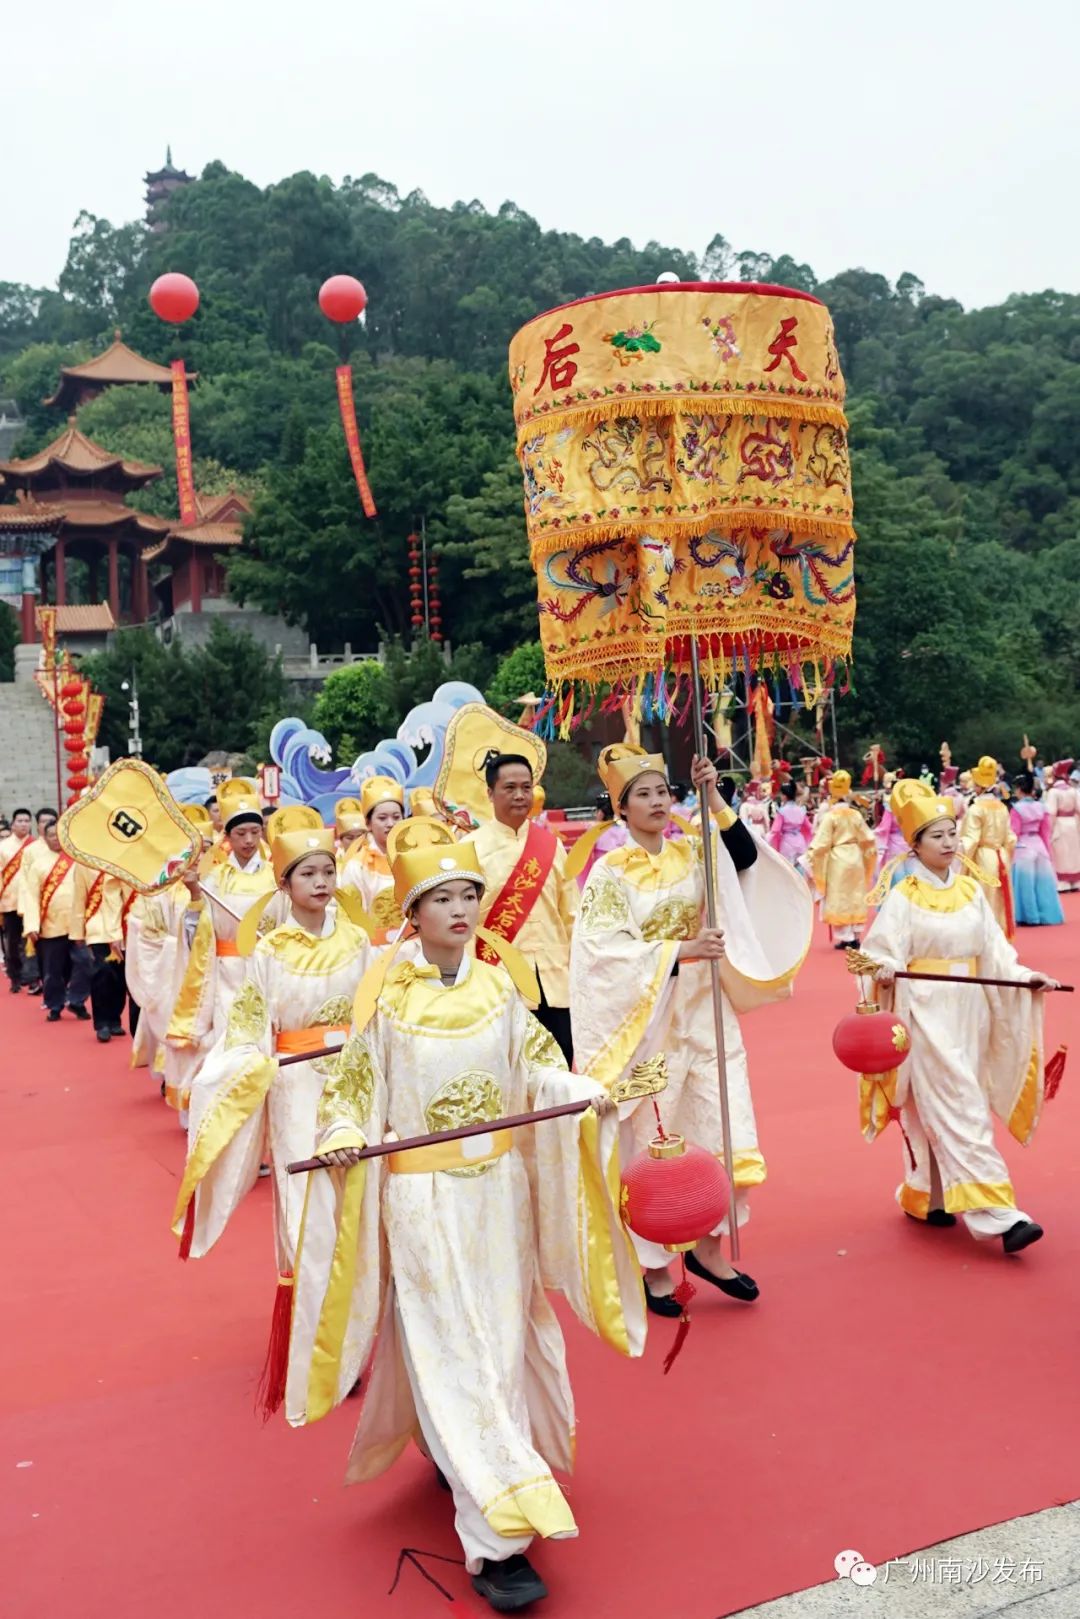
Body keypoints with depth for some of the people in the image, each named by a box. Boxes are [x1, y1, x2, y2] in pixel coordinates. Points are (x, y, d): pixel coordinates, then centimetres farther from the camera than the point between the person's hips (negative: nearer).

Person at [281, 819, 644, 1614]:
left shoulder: (498, 987, 0)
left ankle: (459, 1455, 43)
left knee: (499, 1340, 16)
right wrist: (342, 1137, -24)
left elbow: (539, 1069, 4)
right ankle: (498, 1538, 2)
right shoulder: (388, 1000, -9)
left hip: (498, 1192, 4)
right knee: (453, 1354, -3)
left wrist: (591, 1094, -13)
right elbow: (354, 1091, -5)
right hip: (423, 1200, -4)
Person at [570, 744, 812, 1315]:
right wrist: (678, 951, -24)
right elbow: (606, 948, -16)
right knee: (651, 1141, 5)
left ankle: (708, 1248, 23)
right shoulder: (610, 871, -5)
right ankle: (654, 1264, 21)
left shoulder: (693, 853, 5)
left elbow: (747, 858, -13)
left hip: (706, 1015, 4)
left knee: (726, 1134, 3)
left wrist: (713, 801, -22)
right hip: (646, 1021, -3)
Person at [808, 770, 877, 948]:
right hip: (855, 858, 5)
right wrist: (867, 857, 23)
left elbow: (822, 843, -14)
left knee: (839, 899, 1)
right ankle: (855, 935, 16)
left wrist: (811, 855, -2)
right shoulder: (856, 814, 4)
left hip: (837, 860, -5)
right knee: (856, 898, 13)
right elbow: (868, 839, 10)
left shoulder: (830, 816, -10)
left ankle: (844, 937, 0)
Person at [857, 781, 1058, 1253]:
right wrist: (885, 970, -32)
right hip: (928, 1014, -5)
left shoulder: (971, 890, 8)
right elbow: (881, 953, -11)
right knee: (961, 1112, -9)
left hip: (969, 1013, 6)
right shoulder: (903, 897, -7)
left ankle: (927, 1197, 27)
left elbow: (994, 952, 8)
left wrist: (1026, 976, -6)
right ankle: (998, 1217, -11)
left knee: (942, 1110, 13)